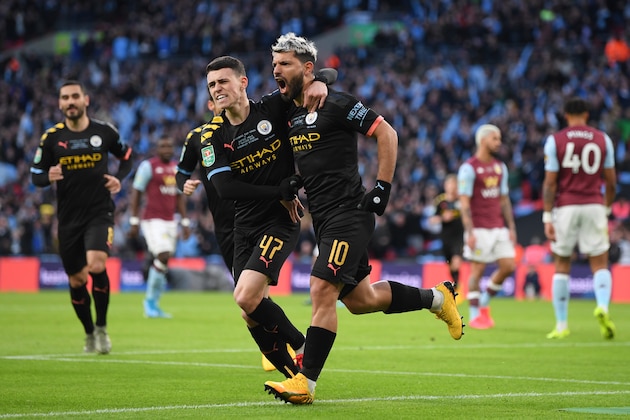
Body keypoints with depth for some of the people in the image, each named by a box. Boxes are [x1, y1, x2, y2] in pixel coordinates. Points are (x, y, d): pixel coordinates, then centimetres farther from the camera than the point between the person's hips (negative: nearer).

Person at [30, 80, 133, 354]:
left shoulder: (104, 132, 0)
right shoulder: (51, 137, -1)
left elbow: (126, 156, 16)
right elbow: (35, 175, 3)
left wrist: (119, 178, -2)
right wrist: (48, 177, -20)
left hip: (100, 212, -2)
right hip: (69, 218, 2)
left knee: (96, 265, -24)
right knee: (76, 281, 7)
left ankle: (102, 327, -5)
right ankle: (89, 334, 29)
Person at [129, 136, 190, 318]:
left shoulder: (177, 168, 14)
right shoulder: (148, 166, -6)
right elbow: (136, 194, -5)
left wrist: (185, 222, 16)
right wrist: (134, 221, -8)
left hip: (170, 221, 7)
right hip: (152, 220, -6)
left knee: (162, 263, 6)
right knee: (163, 257, -17)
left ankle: (153, 304, 13)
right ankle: (150, 300, -4)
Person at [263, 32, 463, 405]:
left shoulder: (336, 104, -11)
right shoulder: (288, 114, 13)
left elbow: (387, 133, -8)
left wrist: (383, 189, -11)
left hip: (349, 214, -9)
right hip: (325, 220, 9)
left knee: (323, 290, -17)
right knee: (360, 300, 14)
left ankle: (306, 382, -16)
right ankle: (436, 297, 33)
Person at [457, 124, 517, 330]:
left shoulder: (500, 167, 14)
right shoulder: (469, 168, -7)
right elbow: (464, 202, -11)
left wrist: (511, 227, 11)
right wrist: (469, 232, -17)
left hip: (499, 228, 6)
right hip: (479, 228, -6)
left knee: (509, 266, -1)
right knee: (477, 270, -4)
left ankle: (484, 302, 18)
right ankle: (474, 316, 5)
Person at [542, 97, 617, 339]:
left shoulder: (555, 141, -1)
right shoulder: (603, 140, 5)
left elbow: (550, 182, -5)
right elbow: (611, 182, 8)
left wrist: (547, 217, -3)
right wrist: (607, 208, 23)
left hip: (566, 208, -1)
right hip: (594, 207, 1)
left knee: (562, 266, 9)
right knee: (600, 264, 5)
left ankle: (561, 325, 10)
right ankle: (602, 306, -24)